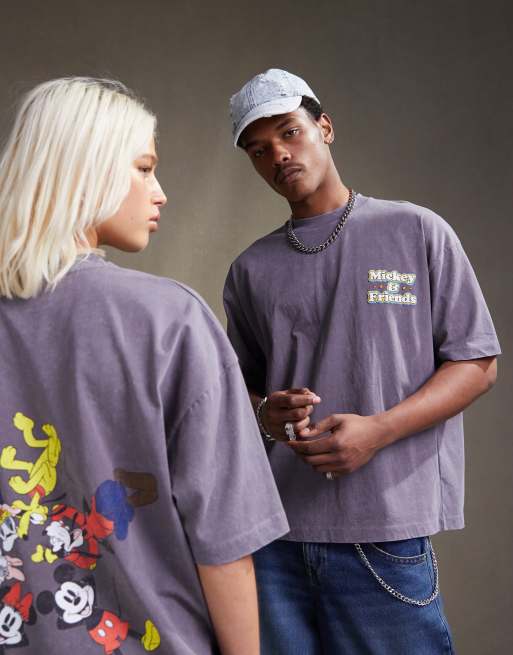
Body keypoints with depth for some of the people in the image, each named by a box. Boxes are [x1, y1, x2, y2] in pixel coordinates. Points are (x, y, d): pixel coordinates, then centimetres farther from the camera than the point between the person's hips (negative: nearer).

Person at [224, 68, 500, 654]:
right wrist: (266, 413, -6)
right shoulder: (251, 270, 11)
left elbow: (477, 364, 0)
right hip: (273, 534, 3)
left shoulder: (417, 232, 1)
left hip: (384, 535, -3)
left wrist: (379, 429, -14)